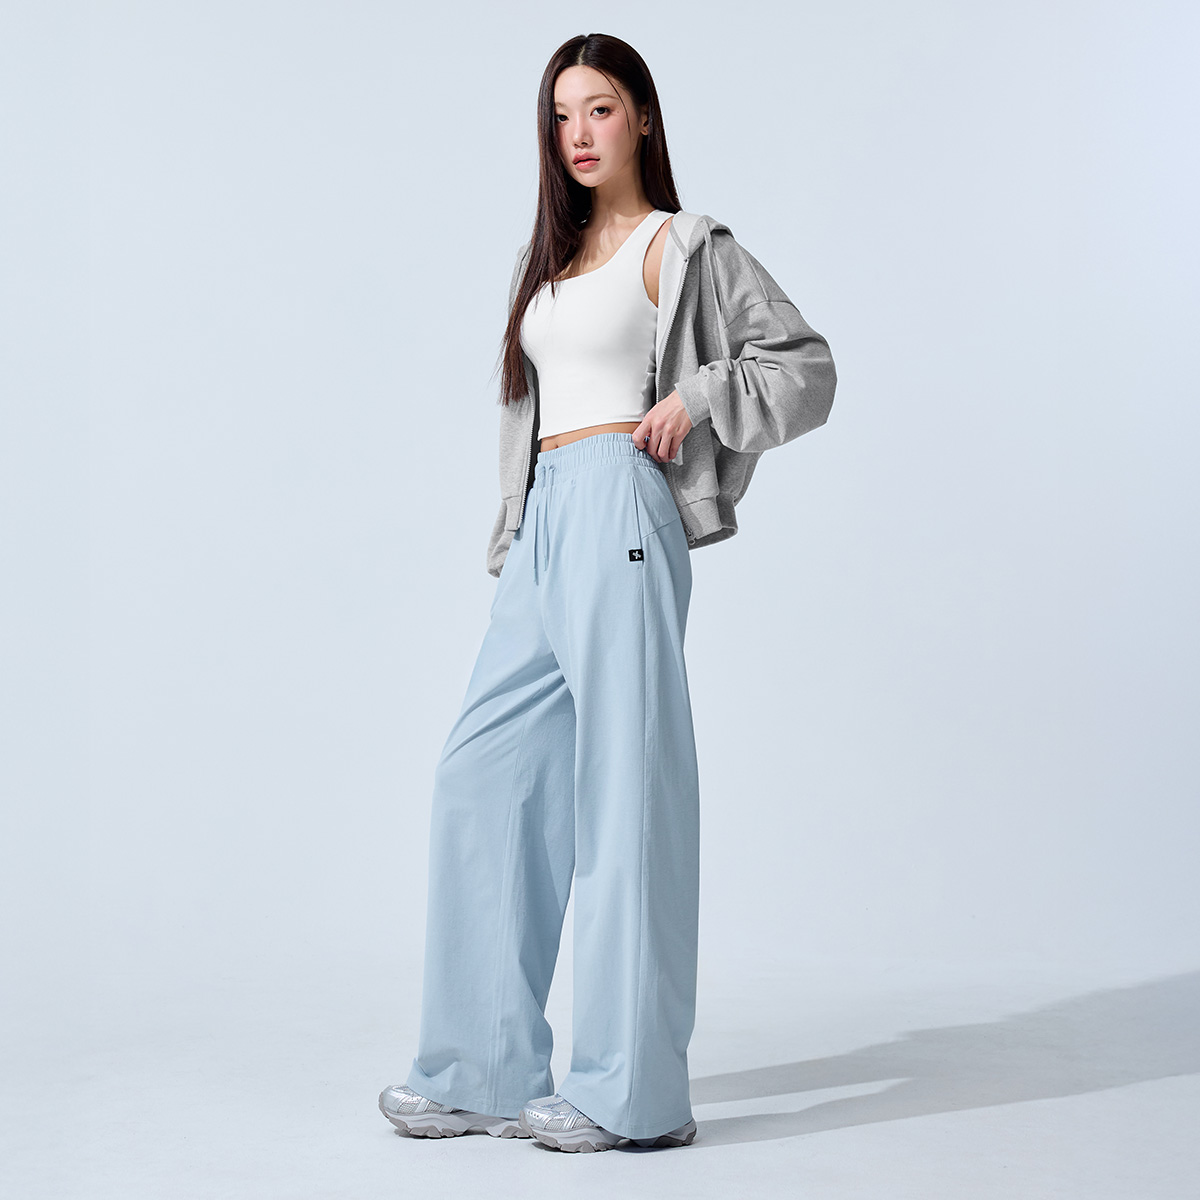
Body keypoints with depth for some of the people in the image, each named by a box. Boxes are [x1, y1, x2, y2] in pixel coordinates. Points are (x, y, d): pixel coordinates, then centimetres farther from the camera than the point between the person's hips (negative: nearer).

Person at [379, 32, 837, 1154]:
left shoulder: (680, 247, 4)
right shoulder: (546, 257, 23)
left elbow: (806, 364, 3)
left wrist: (692, 397, -9)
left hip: (619, 505, -7)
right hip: (542, 523, 8)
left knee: (624, 777, -7)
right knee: (485, 774, 3)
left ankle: (633, 1090, -2)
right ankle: (484, 1073, 10)